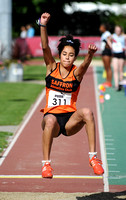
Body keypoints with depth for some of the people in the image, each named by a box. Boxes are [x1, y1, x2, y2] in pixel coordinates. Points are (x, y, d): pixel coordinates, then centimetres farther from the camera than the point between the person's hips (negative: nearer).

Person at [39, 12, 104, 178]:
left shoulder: (77, 73, 0)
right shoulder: (52, 68, 3)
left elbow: (85, 64, -24)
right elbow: (45, 47, -11)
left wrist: (90, 54, -47)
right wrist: (43, 25, -25)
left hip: (70, 121, 0)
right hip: (52, 117, 0)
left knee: (87, 112, -30)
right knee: (50, 120, -36)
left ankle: (93, 157, -27)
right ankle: (46, 163, -27)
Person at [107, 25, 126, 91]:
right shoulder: (113, 36, 2)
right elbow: (108, 39, 23)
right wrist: (111, 46, 10)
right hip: (115, 54, 2)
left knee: (120, 70, 3)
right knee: (115, 70, -7)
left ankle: (120, 85, 12)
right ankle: (116, 85, -11)